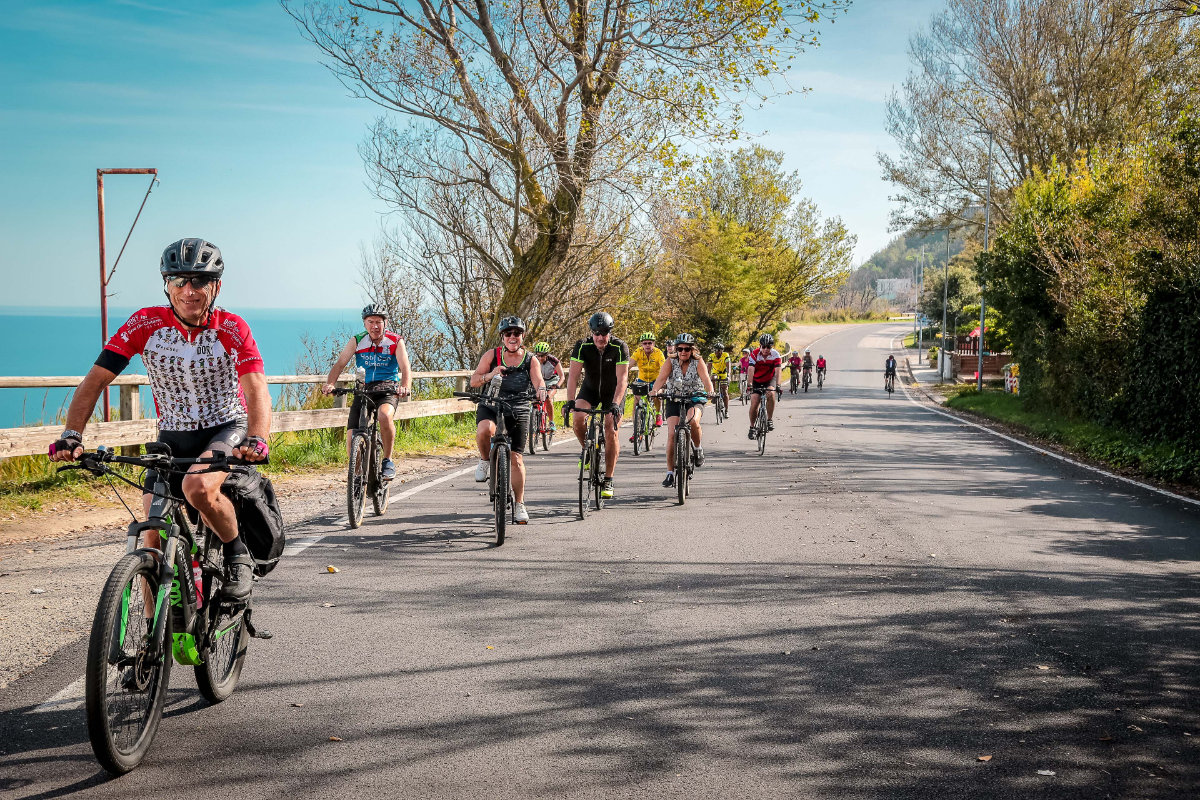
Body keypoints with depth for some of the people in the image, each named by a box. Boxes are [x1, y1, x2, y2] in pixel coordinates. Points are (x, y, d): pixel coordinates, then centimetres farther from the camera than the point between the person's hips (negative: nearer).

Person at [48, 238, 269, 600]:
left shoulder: (232, 329, -16)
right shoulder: (145, 324, -13)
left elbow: (257, 392, -26)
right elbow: (95, 380, -14)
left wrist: (256, 440, -45)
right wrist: (71, 436, -28)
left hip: (226, 428, -3)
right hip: (173, 436, 3)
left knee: (198, 486, -34)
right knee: (153, 534, -7)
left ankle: (238, 555, -7)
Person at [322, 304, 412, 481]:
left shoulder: (396, 341, -6)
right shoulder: (357, 341, -1)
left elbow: (406, 369, -16)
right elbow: (339, 364, -9)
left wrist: (404, 387, -38)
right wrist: (329, 384, -28)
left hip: (388, 389, -2)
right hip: (363, 390, 2)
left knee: (385, 415, -36)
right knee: (352, 439, -10)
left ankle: (388, 461, -17)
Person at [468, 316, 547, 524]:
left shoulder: (531, 360, 4)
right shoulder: (491, 355, 3)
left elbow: (537, 380, -12)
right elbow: (474, 381, -3)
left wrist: (541, 389, -37)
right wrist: (489, 375, -25)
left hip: (518, 409, 0)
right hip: (490, 405, 0)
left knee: (516, 458, -3)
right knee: (485, 430, -35)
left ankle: (519, 505, 10)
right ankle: (485, 460, -3)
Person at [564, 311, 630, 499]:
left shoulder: (620, 347, -25)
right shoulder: (582, 346, -20)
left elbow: (622, 379, -30)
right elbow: (573, 375, -25)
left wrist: (615, 404, -43)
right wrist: (570, 401, -38)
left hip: (613, 392, -2)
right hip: (590, 389, 2)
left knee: (611, 432, -14)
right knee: (578, 420, -25)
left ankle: (608, 480, -5)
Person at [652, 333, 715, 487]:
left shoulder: (698, 362, -5)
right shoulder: (670, 362, -3)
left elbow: (706, 378, -20)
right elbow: (661, 378, -19)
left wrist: (710, 391, -42)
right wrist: (655, 390, -40)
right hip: (674, 401, 1)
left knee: (693, 421, -35)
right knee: (672, 434, -15)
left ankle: (698, 449, -5)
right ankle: (670, 473, -6)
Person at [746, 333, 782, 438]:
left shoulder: (775, 355, -20)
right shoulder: (754, 354, -22)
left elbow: (777, 370, -29)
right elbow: (751, 369, -31)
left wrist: (777, 385, -43)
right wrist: (749, 384, -44)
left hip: (770, 379, 0)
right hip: (757, 380, 0)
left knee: (771, 394, -31)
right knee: (754, 403, -10)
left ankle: (770, 419, -16)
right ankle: (752, 427, 9)